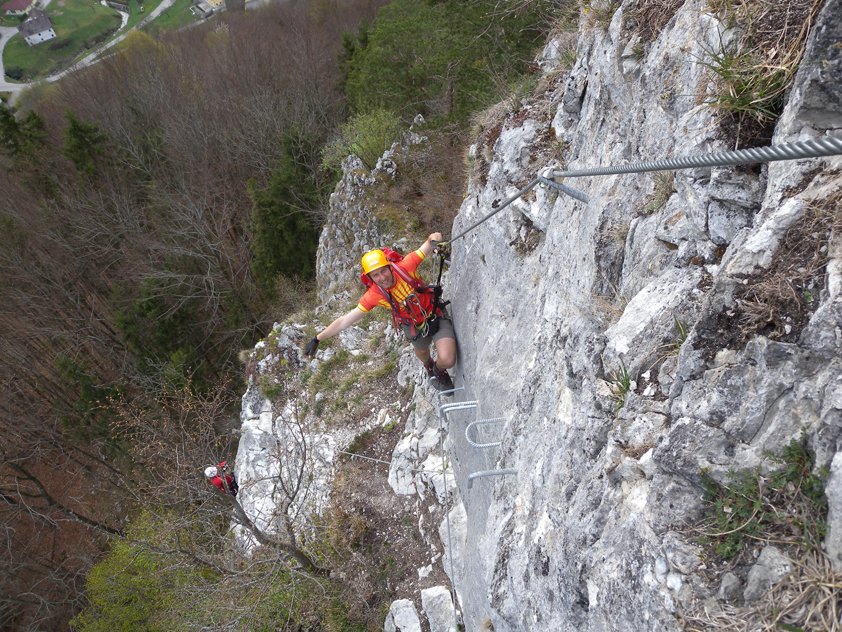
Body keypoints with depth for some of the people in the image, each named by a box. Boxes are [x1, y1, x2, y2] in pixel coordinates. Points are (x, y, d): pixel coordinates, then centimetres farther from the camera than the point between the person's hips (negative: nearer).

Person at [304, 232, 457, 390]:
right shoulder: (374, 295, -25)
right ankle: (430, 368, 70)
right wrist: (318, 339, -23)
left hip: (437, 316, -1)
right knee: (422, 352, 30)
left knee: (447, 361, -14)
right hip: (416, 328, 2)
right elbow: (346, 320, -21)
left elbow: (429, 244, -20)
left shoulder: (404, 267, -28)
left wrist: (435, 239, -44)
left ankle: (438, 370, 26)